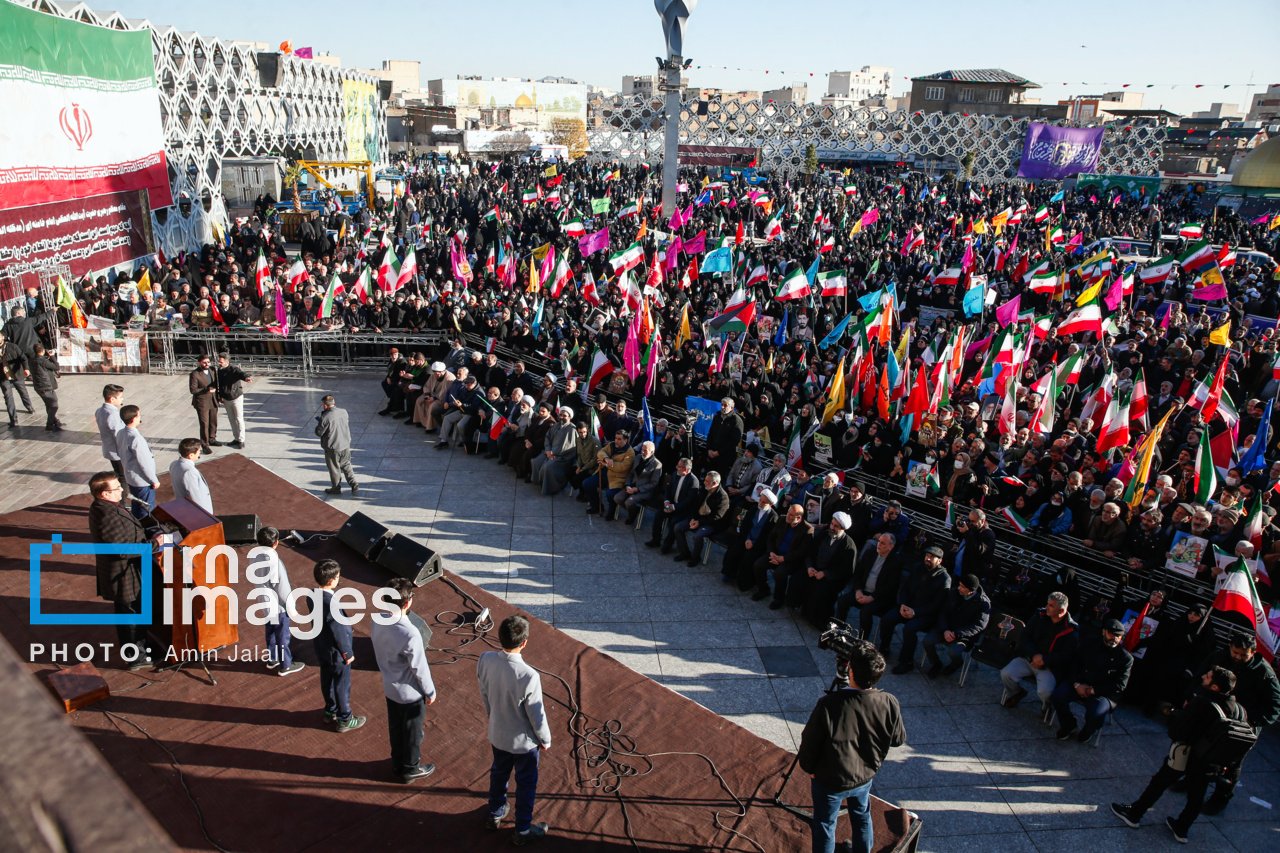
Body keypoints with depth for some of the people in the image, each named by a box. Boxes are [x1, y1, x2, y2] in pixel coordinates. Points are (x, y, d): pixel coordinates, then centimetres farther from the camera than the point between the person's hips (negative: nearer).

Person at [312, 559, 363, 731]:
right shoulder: (331, 604, -35)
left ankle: (330, 711, 46)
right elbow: (339, 632, -26)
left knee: (327, 681, 26)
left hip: (321, 649, 8)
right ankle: (344, 720, 28)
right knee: (342, 685, 12)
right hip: (336, 652, -8)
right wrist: (348, 653, -11)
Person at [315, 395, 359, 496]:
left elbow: (319, 432, -13)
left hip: (332, 448, -5)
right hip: (345, 445, 5)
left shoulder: (325, 417, -23)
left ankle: (336, 488, 29)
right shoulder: (344, 412, -5)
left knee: (334, 469, 13)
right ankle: (355, 486, 14)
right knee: (347, 466, 19)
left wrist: (318, 423, 6)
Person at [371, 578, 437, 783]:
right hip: (411, 693, -6)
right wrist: (430, 692, -7)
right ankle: (411, 769, 37)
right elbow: (420, 668, -23)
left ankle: (398, 761, 48)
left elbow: (378, 653, 2)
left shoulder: (377, 622, -15)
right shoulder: (410, 634, -35)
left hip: (389, 687, 6)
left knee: (395, 727, 27)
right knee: (412, 732, 17)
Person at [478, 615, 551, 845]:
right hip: (524, 740, -5)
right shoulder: (528, 676, -36)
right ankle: (523, 831, 37)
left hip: (497, 734, 5)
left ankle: (495, 814, 52)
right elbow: (536, 714, -21)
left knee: (499, 773, 30)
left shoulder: (485, 660, -21)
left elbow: (484, 695, -3)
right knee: (526, 784, 19)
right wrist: (545, 740, -3)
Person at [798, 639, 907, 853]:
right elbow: (899, 740, -4)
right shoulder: (889, 704, -23)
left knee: (824, 826, 19)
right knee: (862, 818, 30)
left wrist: (808, 767, 0)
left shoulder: (828, 705, -34)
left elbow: (810, 743, -20)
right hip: (865, 777, 4)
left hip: (829, 781, -3)